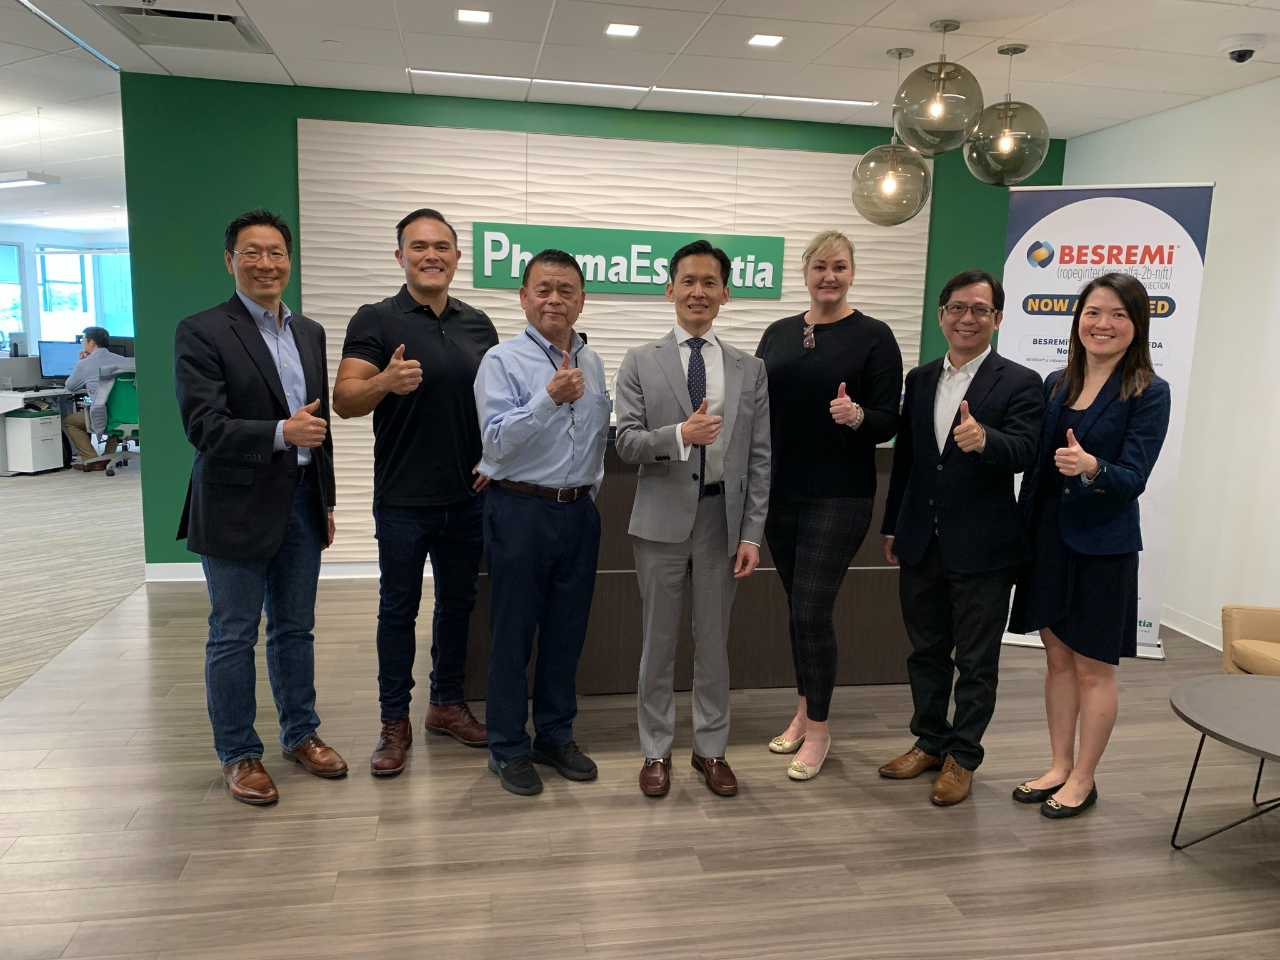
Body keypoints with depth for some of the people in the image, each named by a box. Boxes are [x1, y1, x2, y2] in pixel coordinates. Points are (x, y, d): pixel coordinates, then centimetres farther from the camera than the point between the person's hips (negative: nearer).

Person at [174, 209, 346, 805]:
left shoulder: (310, 333, 11)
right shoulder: (201, 332, -8)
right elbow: (203, 425, -16)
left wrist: (326, 501, 15)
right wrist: (282, 432, -28)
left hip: (300, 502, 6)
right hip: (238, 507, -5)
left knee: (295, 628, 15)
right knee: (233, 637, 6)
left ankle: (301, 734, 30)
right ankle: (237, 755, 21)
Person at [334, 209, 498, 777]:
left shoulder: (479, 325, 8)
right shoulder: (376, 321, -5)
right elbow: (344, 401, -13)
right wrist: (386, 381, -34)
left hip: (469, 495, 4)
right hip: (403, 500, -4)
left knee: (458, 603, 15)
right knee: (398, 610, 7)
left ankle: (447, 703, 32)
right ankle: (395, 722, 21)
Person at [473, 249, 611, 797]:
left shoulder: (592, 362, 10)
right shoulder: (503, 361, -8)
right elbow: (497, 441, -18)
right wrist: (549, 398, -27)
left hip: (578, 510, 5)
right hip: (521, 509, -5)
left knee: (567, 631, 13)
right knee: (513, 633, 5)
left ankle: (556, 736, 28)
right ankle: (509, 748, 19)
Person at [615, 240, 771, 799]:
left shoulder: (750, 370, 6)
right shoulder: (640, 363, 2)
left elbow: (759, 459, 4)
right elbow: (627, 444, -6)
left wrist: (752, 534, -2)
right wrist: (681, 434, -24)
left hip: (722, 517, 1)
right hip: (663, 517, -1)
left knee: (714, 640, 12)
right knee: (659, 640, 9)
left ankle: (711, 748, 28)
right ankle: (656, 750, 25)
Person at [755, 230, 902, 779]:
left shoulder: (873, 337, -4)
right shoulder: (778, 334, 10)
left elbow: (888, 423, -7)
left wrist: (857, 416, -26)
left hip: (839, 497, -5)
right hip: (780, 492, 5)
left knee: (812, 611, -5)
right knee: (796, 606, 14)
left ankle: (818, 729, 15)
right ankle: (804, 710, 33)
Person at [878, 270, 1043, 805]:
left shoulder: (1019, 384, -7)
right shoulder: (919, 380, 9)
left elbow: (1023, 451, -22)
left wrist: (984, 439, -44)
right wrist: (892, 527, 13)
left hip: (982, 549, -5)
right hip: (922, 544, 5)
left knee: (976, 660, 9)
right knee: (926, 650, 17)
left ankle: (963, 756, 26)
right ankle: (930, 741, 35)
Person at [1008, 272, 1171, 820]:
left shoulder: (1148, 393, -9)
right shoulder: (1056, 385, 6)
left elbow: (1134, 478, -15)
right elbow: (1036, 466, 9)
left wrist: (1092, 467, -36)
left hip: (1102, 545, -5)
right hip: (1048, 538, 5)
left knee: (1093, 668, 7)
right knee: (1057, 658, 14)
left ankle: (1082, 780, 22)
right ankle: (1059, 767, 28)